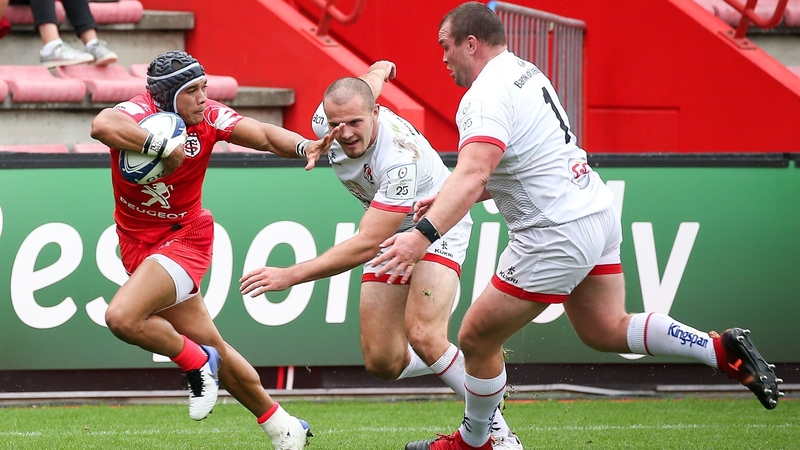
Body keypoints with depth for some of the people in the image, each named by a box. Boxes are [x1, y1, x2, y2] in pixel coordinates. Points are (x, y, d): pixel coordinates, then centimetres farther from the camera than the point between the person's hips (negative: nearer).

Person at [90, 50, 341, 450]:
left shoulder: (209, 117, -10)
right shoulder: (141, 112, -18)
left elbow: (265, 135, -18)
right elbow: (102, 126, -40)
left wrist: (303, 147, -38)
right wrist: (165, 147, -38)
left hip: (183, 238, -2)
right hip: (139, 245, 2)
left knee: (122, 318, -28)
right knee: (212, 348, 9)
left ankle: (197, 363, -1)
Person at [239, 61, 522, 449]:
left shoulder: (400, 158, -39)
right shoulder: (324, 123, -19)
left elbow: (366, 246, -41)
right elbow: (374, 75, 5)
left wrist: (291, 275, -44)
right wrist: (381, 68, 30)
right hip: (390, 233, 7)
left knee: (423, 336, -28)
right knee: (382, 362, -4)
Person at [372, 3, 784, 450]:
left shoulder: (485, 97, -19)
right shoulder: (523, 72, 12)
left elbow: (473, 173, -37)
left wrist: (423, 234, -47)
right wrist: (449, 201, 16)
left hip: (557, 236, -9)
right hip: (596, 211, 9)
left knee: (477, 340, 4)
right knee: (607, 330, 20)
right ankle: (724, 350, 10)